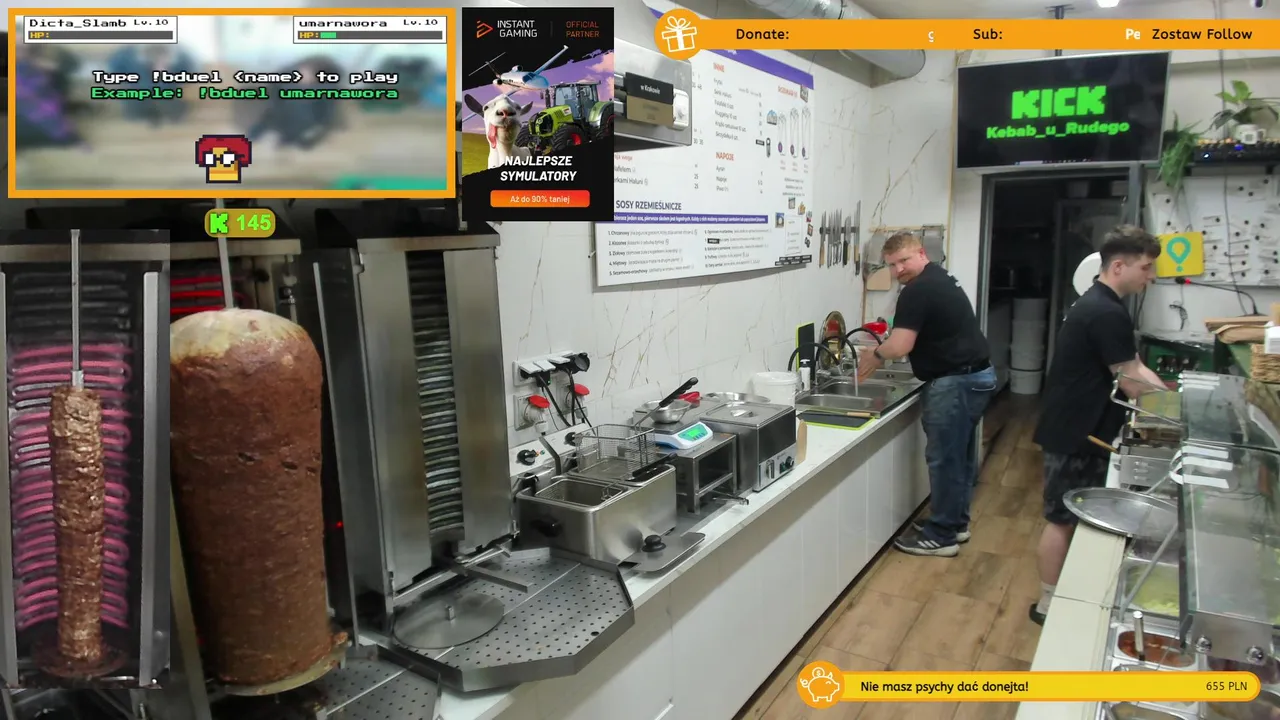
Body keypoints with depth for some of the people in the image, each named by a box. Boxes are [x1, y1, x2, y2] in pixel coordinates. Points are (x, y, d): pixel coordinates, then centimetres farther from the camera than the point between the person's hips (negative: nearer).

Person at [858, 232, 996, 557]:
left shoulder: (917, 290, -16)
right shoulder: (939, 279, 16)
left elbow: (900, 346, -23)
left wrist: (874, 355, -3)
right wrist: (881, 355, 13)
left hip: (956, 382, -11)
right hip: (976, 375, 11)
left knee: (943, 458, -2)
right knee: (960, 455, 17)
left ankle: (941, 536, 7)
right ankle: (956, 523, 29)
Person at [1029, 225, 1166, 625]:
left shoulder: (1100, 305, 12)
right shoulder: (1107, 313, -21)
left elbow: (1134, 366, 13)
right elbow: (1132, 384, -19)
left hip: (1080, 428, 10)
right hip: (1074, 433, -10)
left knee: (1077, 516, 18)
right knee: (1063, 519, 1)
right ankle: (1049, 604, 13)